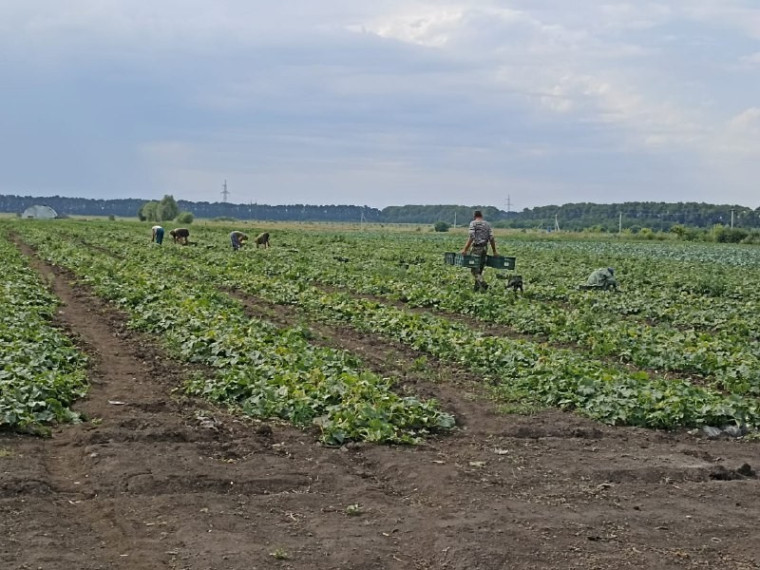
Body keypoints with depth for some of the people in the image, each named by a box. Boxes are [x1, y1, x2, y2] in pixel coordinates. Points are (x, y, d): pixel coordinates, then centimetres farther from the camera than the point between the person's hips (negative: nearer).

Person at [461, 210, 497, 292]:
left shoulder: (473, 223, -3)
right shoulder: (487, 224, 12)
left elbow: (471, 237, -14)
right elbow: (491, 238, 7)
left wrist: (465, 249, -14)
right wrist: (494, 251, 11)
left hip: (477, 248, -6)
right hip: (485, 248, 6)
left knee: (474, 269, -6)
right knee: (479, 269, 13)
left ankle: (483, 285, -24)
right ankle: (477, 287, 14)